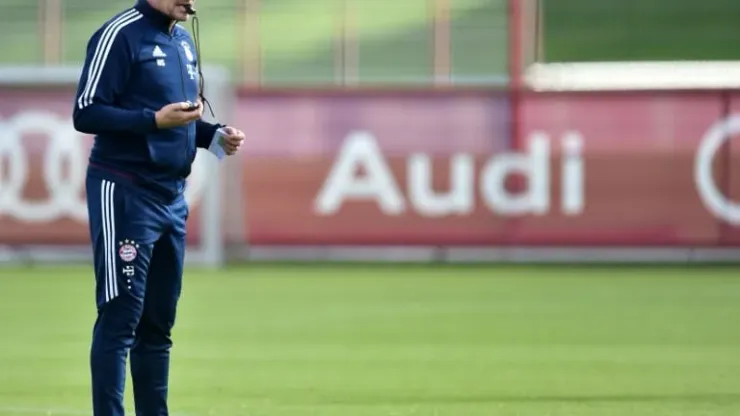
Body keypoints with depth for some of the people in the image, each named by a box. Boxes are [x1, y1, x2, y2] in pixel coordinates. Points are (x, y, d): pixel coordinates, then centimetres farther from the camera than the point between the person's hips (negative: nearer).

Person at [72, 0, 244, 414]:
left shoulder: (184, 41, 15)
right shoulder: (121, 34, -11)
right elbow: (86, 114, -15)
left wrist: (215, 134, 3)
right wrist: (155, 120, -23)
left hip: (173, 195, 8)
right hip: (125, 193, -8)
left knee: (159, 322, 11)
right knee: (121, 318, -9)